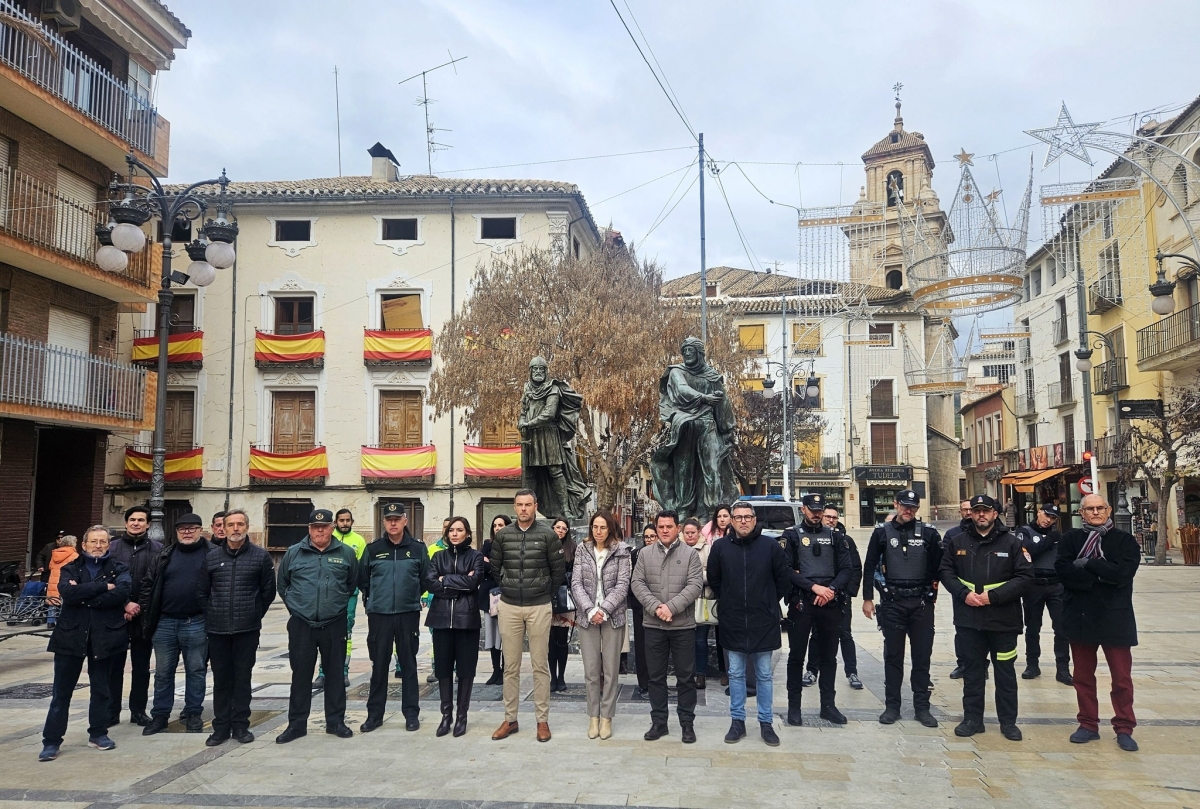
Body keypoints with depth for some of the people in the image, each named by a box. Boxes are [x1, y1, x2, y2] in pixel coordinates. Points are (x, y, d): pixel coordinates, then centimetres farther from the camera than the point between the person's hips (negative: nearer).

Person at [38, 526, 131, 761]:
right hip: (71, 635, 0)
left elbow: (122, 592, -16)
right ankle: (51, 740, 13)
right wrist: (104, 586, -18)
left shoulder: (119, 569, 4)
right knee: (62, 691, 4)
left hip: (104, 635, 0)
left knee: (101, 687, 11)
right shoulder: (70, 569, 7)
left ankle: (98, 733, 24)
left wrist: (84, 597, -15)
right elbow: (67, 592, -14)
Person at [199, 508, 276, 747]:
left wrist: (254, 615, 4)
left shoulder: (261, 556, -1)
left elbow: (268, 591, 4)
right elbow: (203, 592, 11)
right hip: (217, 629, 2)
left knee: (242, 678, 6)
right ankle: (221, 727, 18)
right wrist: (211, 617, 7)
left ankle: (240, 726, 16)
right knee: (221, 679, 8)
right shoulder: (212, 557, 4)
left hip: (247, 629, -2)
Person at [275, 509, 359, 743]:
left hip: (335, 625, 0)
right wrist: (294, 606, 11)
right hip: (301, 625, 0)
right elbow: (282, 584, 14)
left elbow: (354, 584, 13)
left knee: (335, 673, 8)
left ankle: (335, 721, 18)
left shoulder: (346, 553, 1)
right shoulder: (294, 553, 2)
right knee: (301, 674, 6)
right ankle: (296, 724, 16)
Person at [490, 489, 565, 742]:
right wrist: (508, 588, 11)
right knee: (510, 666, 9)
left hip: (539, 607, -2)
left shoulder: (547, 534, -4)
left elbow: (559, 571, 1)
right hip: (509, 606, 2)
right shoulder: (502, 535, 2)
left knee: (540, 665, 4)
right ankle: (510, 719, 19)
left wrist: (546, 592, 6)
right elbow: (495, 568, 13)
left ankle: (542, 720, 12)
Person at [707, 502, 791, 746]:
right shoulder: (720, 547, -2)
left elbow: (784, 579, 3)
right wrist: (730, 602, 10)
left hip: (763, 622, -1)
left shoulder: (770, 546, -6)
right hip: (733, 622, 1)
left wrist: (768, 603, 6)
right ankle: (737, 721, 20)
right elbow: (713, 580, 11)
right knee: (736, 673, 9)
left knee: (765, 675, 9)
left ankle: (766, 722, 19)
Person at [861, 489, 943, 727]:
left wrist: (931, 588, -4)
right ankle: (892, 706, 15)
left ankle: (922, 707, 16)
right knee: (893, 656, 6)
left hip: (921, 603, 0)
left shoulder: (929, 533, 2)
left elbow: (938, 565, 4)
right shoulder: (882, 532, 2)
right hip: (892, 602, 0)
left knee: (922, 656, 6)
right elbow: (870, 567, 4)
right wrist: (867, 598, 2)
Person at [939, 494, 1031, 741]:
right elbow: (945, 571, 8)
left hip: (1003, 619, -2)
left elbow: (1024, 576, -7)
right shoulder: (957, 542, 6)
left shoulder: (1011, 542, -2)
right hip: (968, 619, 2)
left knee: (1005, 672, 7)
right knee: (972, 670, 10)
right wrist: (963, 593, -9)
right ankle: (972, 719, 20)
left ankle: (1008, 721, 19)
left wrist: (993, 596, -15)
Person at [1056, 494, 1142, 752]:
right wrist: (1101, 577, -18)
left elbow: (1124, 572, -17)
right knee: (1083, 676, 11)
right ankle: (1088, 725, 23)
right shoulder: (1070, 539, 3)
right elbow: (1063, 570, -12)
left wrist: (1088, 564, -15)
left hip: (1115, 617, -2)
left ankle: (1124, 729, 18)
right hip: (1080, 616, 2)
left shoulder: (1124, 540, -1)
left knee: (1122, 677, 4)